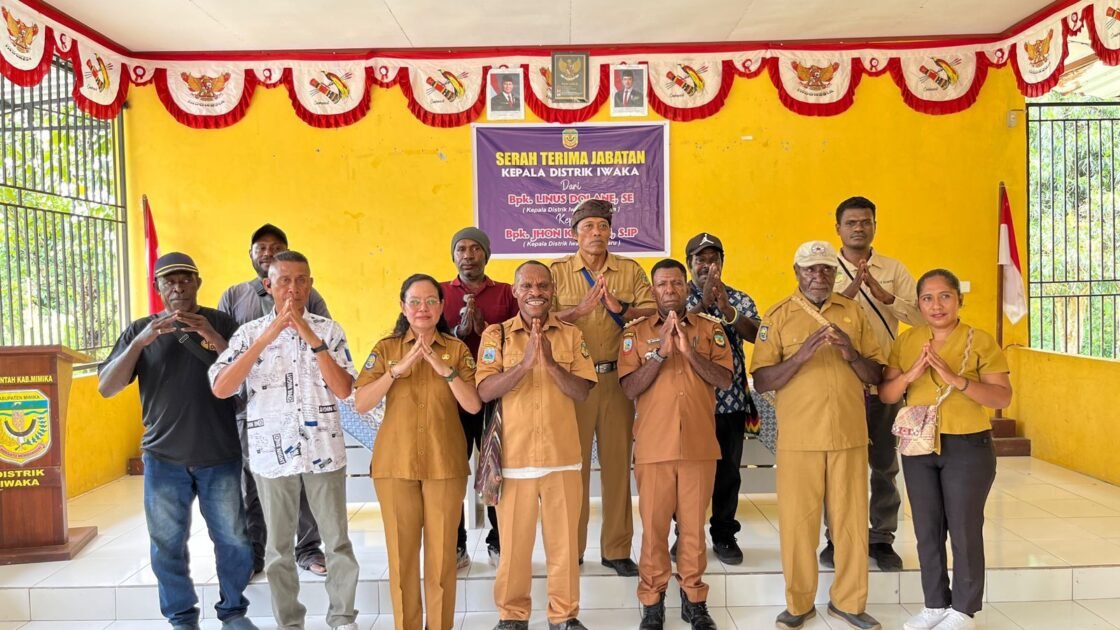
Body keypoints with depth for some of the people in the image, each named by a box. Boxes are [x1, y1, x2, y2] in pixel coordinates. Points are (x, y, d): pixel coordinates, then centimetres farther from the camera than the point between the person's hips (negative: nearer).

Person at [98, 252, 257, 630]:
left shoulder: (221, 323, 2)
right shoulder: (141, 330, 6)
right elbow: (106, 388, -2)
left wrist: (214, 339, -22)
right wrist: (140, 342, -17)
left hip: (221, 457, -1)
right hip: (163, 459, 1)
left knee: (232, 539, 5)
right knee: (167, 545, 8)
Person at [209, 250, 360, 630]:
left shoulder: (329, 330, 0)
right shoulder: (250, 332, -1)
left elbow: (344, 390, -9)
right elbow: (220, 388, -13)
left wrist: (312, 338, -18)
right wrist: (267, 337, -19)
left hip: (324, 450, 0)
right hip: (272, 452, 0)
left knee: (337, 540, 8)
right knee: (279, 545, 12)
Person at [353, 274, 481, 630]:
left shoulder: (457, 349, 3)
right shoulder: (385, 348, 3)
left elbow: (474, 405, -7)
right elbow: (360, 404, -7)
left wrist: (444, 368, -18)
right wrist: (398, 369, -16)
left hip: (445, 464, 0)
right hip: (395, 464, 1)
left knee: (442, 553, 4)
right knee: (401, 552, 7)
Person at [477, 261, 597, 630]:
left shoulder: (571, 335, 4)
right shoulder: (495, 334, 0)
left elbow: (582, 392, -4)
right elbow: (485, 392, -11)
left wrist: (550, 362, -18)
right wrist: (525, 362, -23)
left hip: (562, 455, 1)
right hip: (513, 455, -1)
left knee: (563, 540, 9)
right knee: (514, 541, 8)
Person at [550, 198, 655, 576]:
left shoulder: (630, 270, 9)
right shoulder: (557, 271, 5)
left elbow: (654, 313, 0)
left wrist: (621, 309, -16)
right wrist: (581, 309, -18)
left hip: (617, 378, 1)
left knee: (617, 461, 6)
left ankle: (617, 549, 18)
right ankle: (571, 548, 17)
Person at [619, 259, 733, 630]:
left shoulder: (711, 328, 6)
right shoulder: (636, 332, 3)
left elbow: (725, 380, -5)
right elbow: (629, 389, -6)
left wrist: (689, 350, -17)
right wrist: (660, 353, -17)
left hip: (700, 445, 1)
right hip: (654, 446, -1)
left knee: (694, 524, 10)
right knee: (654, 525, 6)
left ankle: (694, 599, 24)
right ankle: (652, 600, 20)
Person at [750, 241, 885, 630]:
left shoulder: (853, 312, 8)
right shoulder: (778, 316, 0)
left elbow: (876, 376, 7)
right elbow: (761, 381, -7)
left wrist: (852, 354, -12)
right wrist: (801, 354, -21)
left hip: (849, 435, 2)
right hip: (798, 438, -2)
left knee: (852, 520, 8)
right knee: (798, 522, 3)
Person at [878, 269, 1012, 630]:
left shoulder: (980, 342, -7)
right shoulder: (906, 341, 4)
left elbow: (1003, 398, -13)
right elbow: (885, 395, 2)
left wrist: (956, 379, -26)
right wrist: (910, 375, -17)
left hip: (968, 447, -4)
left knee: (964, 530, 5)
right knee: (927, 530, 12)